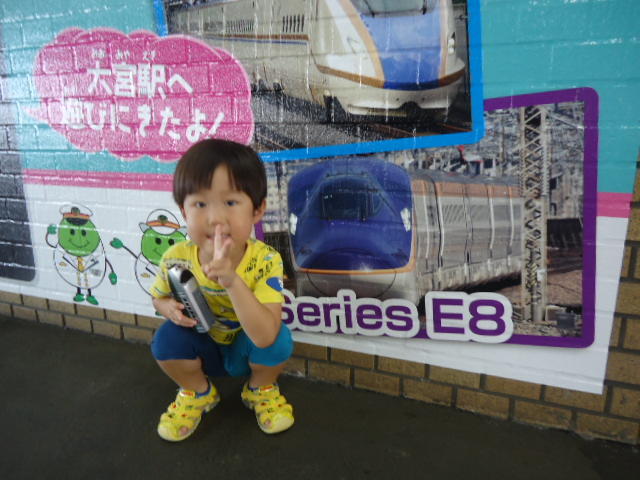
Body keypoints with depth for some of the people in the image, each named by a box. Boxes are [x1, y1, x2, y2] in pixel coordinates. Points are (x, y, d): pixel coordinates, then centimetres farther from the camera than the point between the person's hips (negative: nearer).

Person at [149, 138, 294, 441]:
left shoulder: (265, 261, -32)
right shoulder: (176, 259, -23)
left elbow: (265, 336, -43)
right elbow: (158, 298, 2)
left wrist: (231, 280, -54)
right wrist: (170, 308, -24)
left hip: (248, 350, -2)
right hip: (203, 349, 2)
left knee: (278, 339, -30)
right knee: (167, 338, -25)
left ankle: (261, 389, 7)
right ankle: (198, 392, 9)